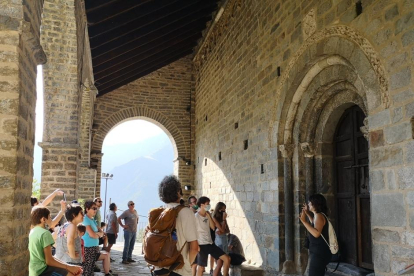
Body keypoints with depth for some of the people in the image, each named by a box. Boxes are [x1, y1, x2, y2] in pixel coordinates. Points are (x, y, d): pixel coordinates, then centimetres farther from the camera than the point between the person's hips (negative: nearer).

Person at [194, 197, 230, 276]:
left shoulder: (207, 215, 11)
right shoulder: (196, 217, -12)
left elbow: (213, 227, 3)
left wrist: (209, 215, -3)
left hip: (210, 243, 7)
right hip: (202, 245, -7)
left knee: (226, 258, 1)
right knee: (201, 266, 0)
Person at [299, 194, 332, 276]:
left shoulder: (319, 215, -17)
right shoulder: (318, 215, 13)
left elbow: (316, 233, -31)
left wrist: (304, 221, -30)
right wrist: (308, 214, 30)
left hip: (319, 253, -11)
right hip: (319, 252, 11)